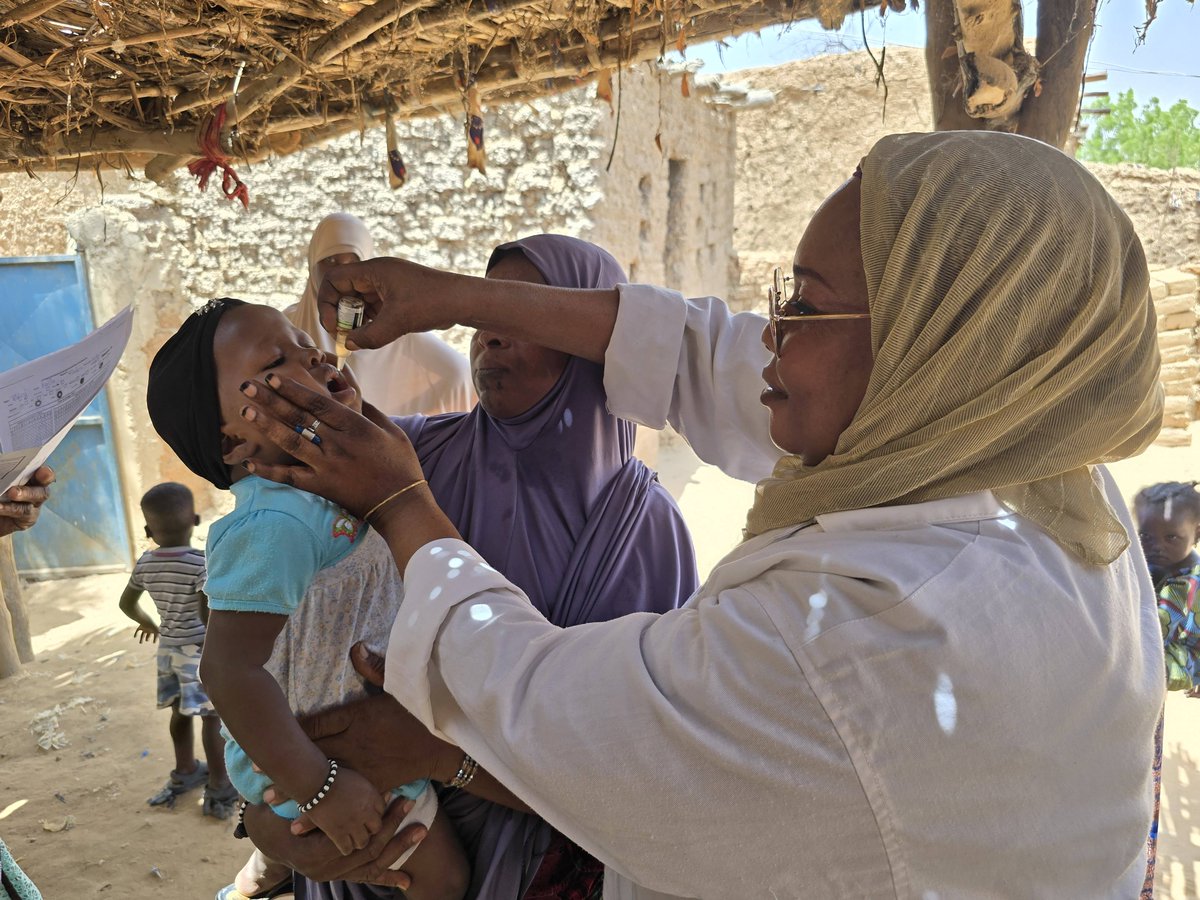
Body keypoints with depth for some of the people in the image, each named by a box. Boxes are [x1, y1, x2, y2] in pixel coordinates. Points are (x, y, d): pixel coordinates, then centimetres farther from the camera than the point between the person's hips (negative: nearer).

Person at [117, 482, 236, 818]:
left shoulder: (145, 563, -2)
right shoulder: (202, 563, -22)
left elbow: (126, 603, 13)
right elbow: (208, 616, -28)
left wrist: (147, 623, 31)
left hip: (168, 648, 6)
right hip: (201, 649, -6)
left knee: (181, 713, 21)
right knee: (213, 717, 4)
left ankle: (185, 771, 38)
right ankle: (219, 789, 12)